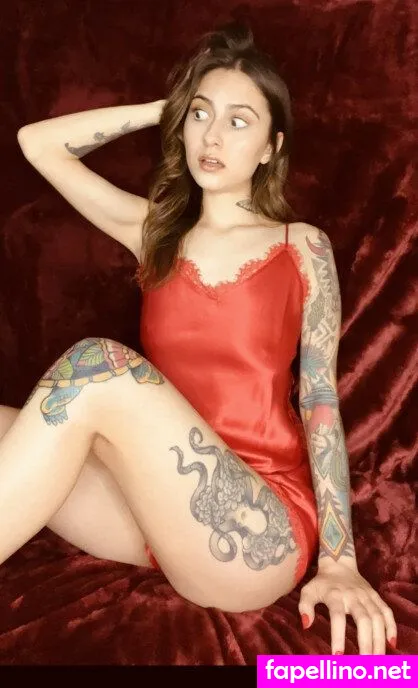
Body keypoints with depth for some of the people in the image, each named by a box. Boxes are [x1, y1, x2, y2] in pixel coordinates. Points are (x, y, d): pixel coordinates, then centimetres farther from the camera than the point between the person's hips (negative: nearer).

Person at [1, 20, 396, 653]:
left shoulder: (302, 246, 6)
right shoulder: (157, 230, 15)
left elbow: (321, 398, 0)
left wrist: (338, 560, -9)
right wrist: (166, 108, 14)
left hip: (261, 530, -3)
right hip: (156, 504, 4)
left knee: (94, 366, -27)